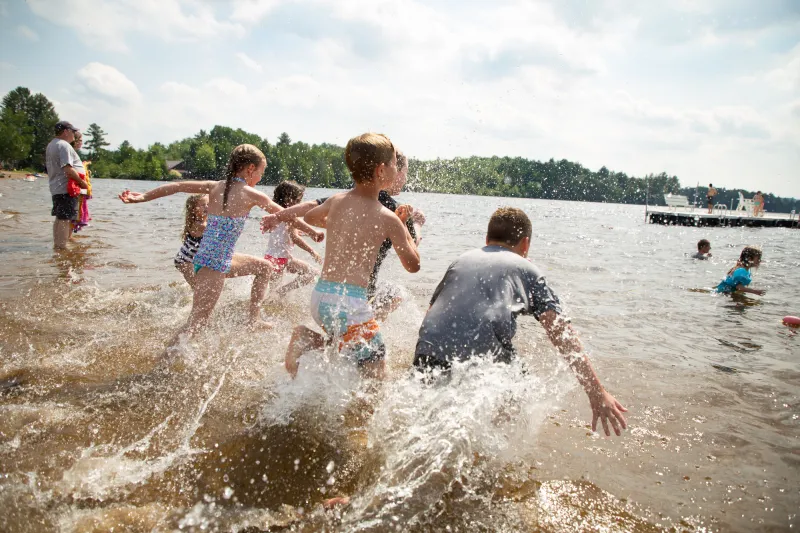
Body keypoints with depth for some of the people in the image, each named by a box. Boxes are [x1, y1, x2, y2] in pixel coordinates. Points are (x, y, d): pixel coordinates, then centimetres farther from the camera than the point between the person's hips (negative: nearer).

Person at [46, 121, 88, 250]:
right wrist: (82, 182, -15)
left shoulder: (51, 145, 18)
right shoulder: (64, 145, -15)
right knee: (65, 219, -8)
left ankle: (57, 244, 27)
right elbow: (68, 169, -24)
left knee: (60, 218, 18)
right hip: (66, 188, -10)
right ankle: (61, 246, -8)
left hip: (56, 188, 10)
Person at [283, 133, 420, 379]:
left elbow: (310, 217, 29)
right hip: (350, 302, -6)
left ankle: (306, 338, 6)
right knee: (374, 374, 5)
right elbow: (413, 264, 1)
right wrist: (404, 226, 12)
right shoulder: (388, 219, -8)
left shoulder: (336, 200, 7)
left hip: (320, 295, 6)